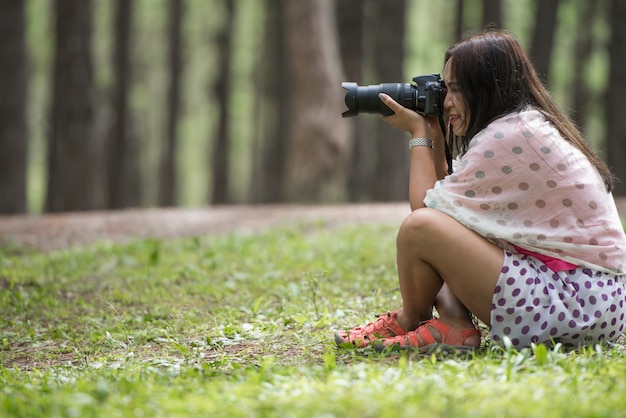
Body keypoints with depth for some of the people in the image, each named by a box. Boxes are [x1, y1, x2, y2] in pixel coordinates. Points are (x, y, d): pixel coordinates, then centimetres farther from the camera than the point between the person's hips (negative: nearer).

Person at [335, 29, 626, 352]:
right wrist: (434, 133, 14)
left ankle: (409, 323, 10)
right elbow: (446, 203, 17)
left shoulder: (507, 137, -14)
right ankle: (455, 326, 3)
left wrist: (418, 133, 2)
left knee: (419, 228, -16)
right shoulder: (534, 125, 16)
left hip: (572, 305, -11)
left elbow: (426, 205, -9)